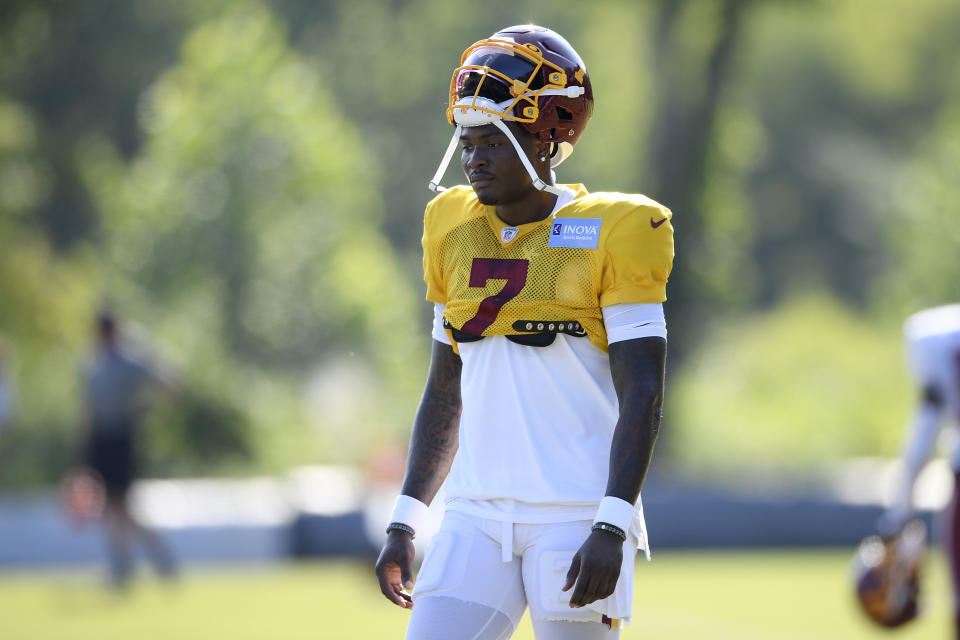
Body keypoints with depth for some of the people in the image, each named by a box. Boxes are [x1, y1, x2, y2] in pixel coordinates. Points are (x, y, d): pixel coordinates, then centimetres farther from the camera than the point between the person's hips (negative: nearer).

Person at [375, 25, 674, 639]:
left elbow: (642, 397, -9)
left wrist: (612, 529, -18)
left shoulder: (609, 236, -5)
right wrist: (405, 524, 14)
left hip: (578, 516, -5)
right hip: (477, 517, 5)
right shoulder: (456, 232, 12)